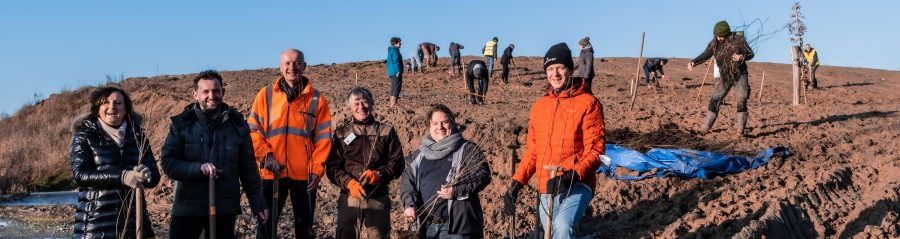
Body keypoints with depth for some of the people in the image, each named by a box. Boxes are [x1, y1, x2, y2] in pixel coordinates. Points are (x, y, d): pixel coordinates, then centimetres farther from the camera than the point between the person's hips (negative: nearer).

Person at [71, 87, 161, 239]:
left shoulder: (137, 136, 9)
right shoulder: (84, 136, 2)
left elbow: (155, 176, 3)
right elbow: (79, 174, -12)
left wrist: (146, 175, -20)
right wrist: (122, 177, -24)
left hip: (133, 220, 3)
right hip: (96, 222, -3)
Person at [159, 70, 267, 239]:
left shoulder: (237, 124, 4)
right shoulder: (181, 124, 0)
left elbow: (248, 168, 7)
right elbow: (168, 163, -5)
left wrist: (257, 203, 6)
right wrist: (198, 168, -21)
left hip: (225, 210, 1)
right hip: (187, 208, -1)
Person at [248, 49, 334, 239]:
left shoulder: (317, 99, 2)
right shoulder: (265, 95, 3)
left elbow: (323, 137, 0)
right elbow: (253, 129, 2)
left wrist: (318, 170, -7)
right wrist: (265, 156, -11)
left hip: (305, 174, 0)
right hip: (272, 173, 0)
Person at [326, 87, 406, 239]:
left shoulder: (386, 131, 7)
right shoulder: (341, 133, 7)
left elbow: (398, 162, 3)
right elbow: (332, 166, 1)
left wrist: (379, 174, -15)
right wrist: (349, 182, -16)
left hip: (379, 198, 0)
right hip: (349, 197, 0)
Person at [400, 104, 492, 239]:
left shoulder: (467, 149, 2)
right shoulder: (420, 154, 16)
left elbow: (483, 176, -7)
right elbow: (407, 180, 14)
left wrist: (457, 191, -19)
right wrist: (409, 204, -5)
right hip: (425, 226, 5)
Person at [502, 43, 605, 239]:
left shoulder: (588, 103, -5)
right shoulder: (539, 106, 11)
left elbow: (595, 150, -9)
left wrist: (573, 175, -24)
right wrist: (516, 183, 5)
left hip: (577, 185, -6)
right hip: (546, 189, 6)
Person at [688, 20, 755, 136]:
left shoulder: (738, 40, -15)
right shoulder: (714, 44, -6)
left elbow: (751, 54, -7)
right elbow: (704, 56, 0)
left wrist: (742, 57, -30)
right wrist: (693, 62, -19)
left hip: (740, 75, -3)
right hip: (725, 77, 4)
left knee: (741, 102, -13)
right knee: (715, 100, 2)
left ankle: (740, 130, -11)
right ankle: (706, 127, 12)